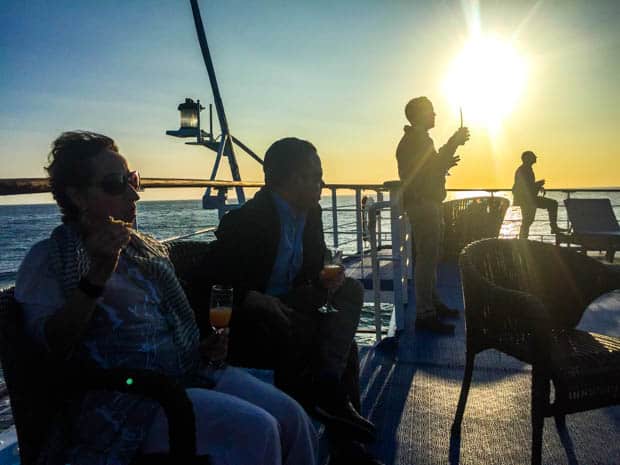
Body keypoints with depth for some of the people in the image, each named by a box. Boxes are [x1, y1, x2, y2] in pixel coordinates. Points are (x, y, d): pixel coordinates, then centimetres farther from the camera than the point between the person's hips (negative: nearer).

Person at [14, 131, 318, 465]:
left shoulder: (147, 248, 17)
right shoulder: (48, 259, 0)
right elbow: (49, 343, -14)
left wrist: (204, 348, 7)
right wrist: (96, 277, -25)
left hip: (188, 373, 6)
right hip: (121, 399, -6)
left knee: (292, 417, -12)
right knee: (253, 430, -25)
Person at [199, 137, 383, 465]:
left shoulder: (310, 214, 6)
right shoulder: (245, 220, -17)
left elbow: (313, 270, 16)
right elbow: (218, 292, -21)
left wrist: (327, 280, -9)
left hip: (286, 312, 7)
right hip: (246, 324, -7)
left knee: (351, 291, -10)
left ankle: (326, 386, -28)